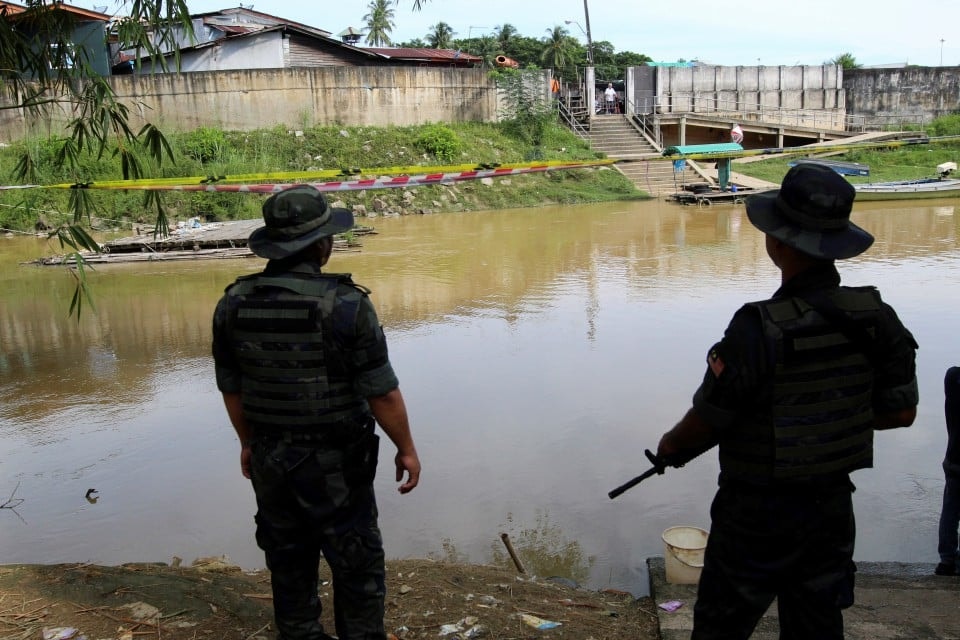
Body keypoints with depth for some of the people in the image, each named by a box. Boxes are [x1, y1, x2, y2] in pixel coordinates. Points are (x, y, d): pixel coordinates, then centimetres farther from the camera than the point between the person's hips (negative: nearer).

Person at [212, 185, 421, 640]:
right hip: (336, 462, -4)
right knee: (357, 567, 14)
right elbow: (382, 391, -17)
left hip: (269, 458, 5)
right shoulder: (346, 305, -22)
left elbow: (230, 387, 4)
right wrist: (406, 448, -2)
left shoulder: (233, 304, -8)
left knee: (289, 565, 21)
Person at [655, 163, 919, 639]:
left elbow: (705, 425, -19)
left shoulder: (762, 328, -27)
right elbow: (901, 411, 3)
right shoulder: (877, 318, -8)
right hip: (833, 507, 6)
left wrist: (670, 446, 2)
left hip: (758, 514, -6)